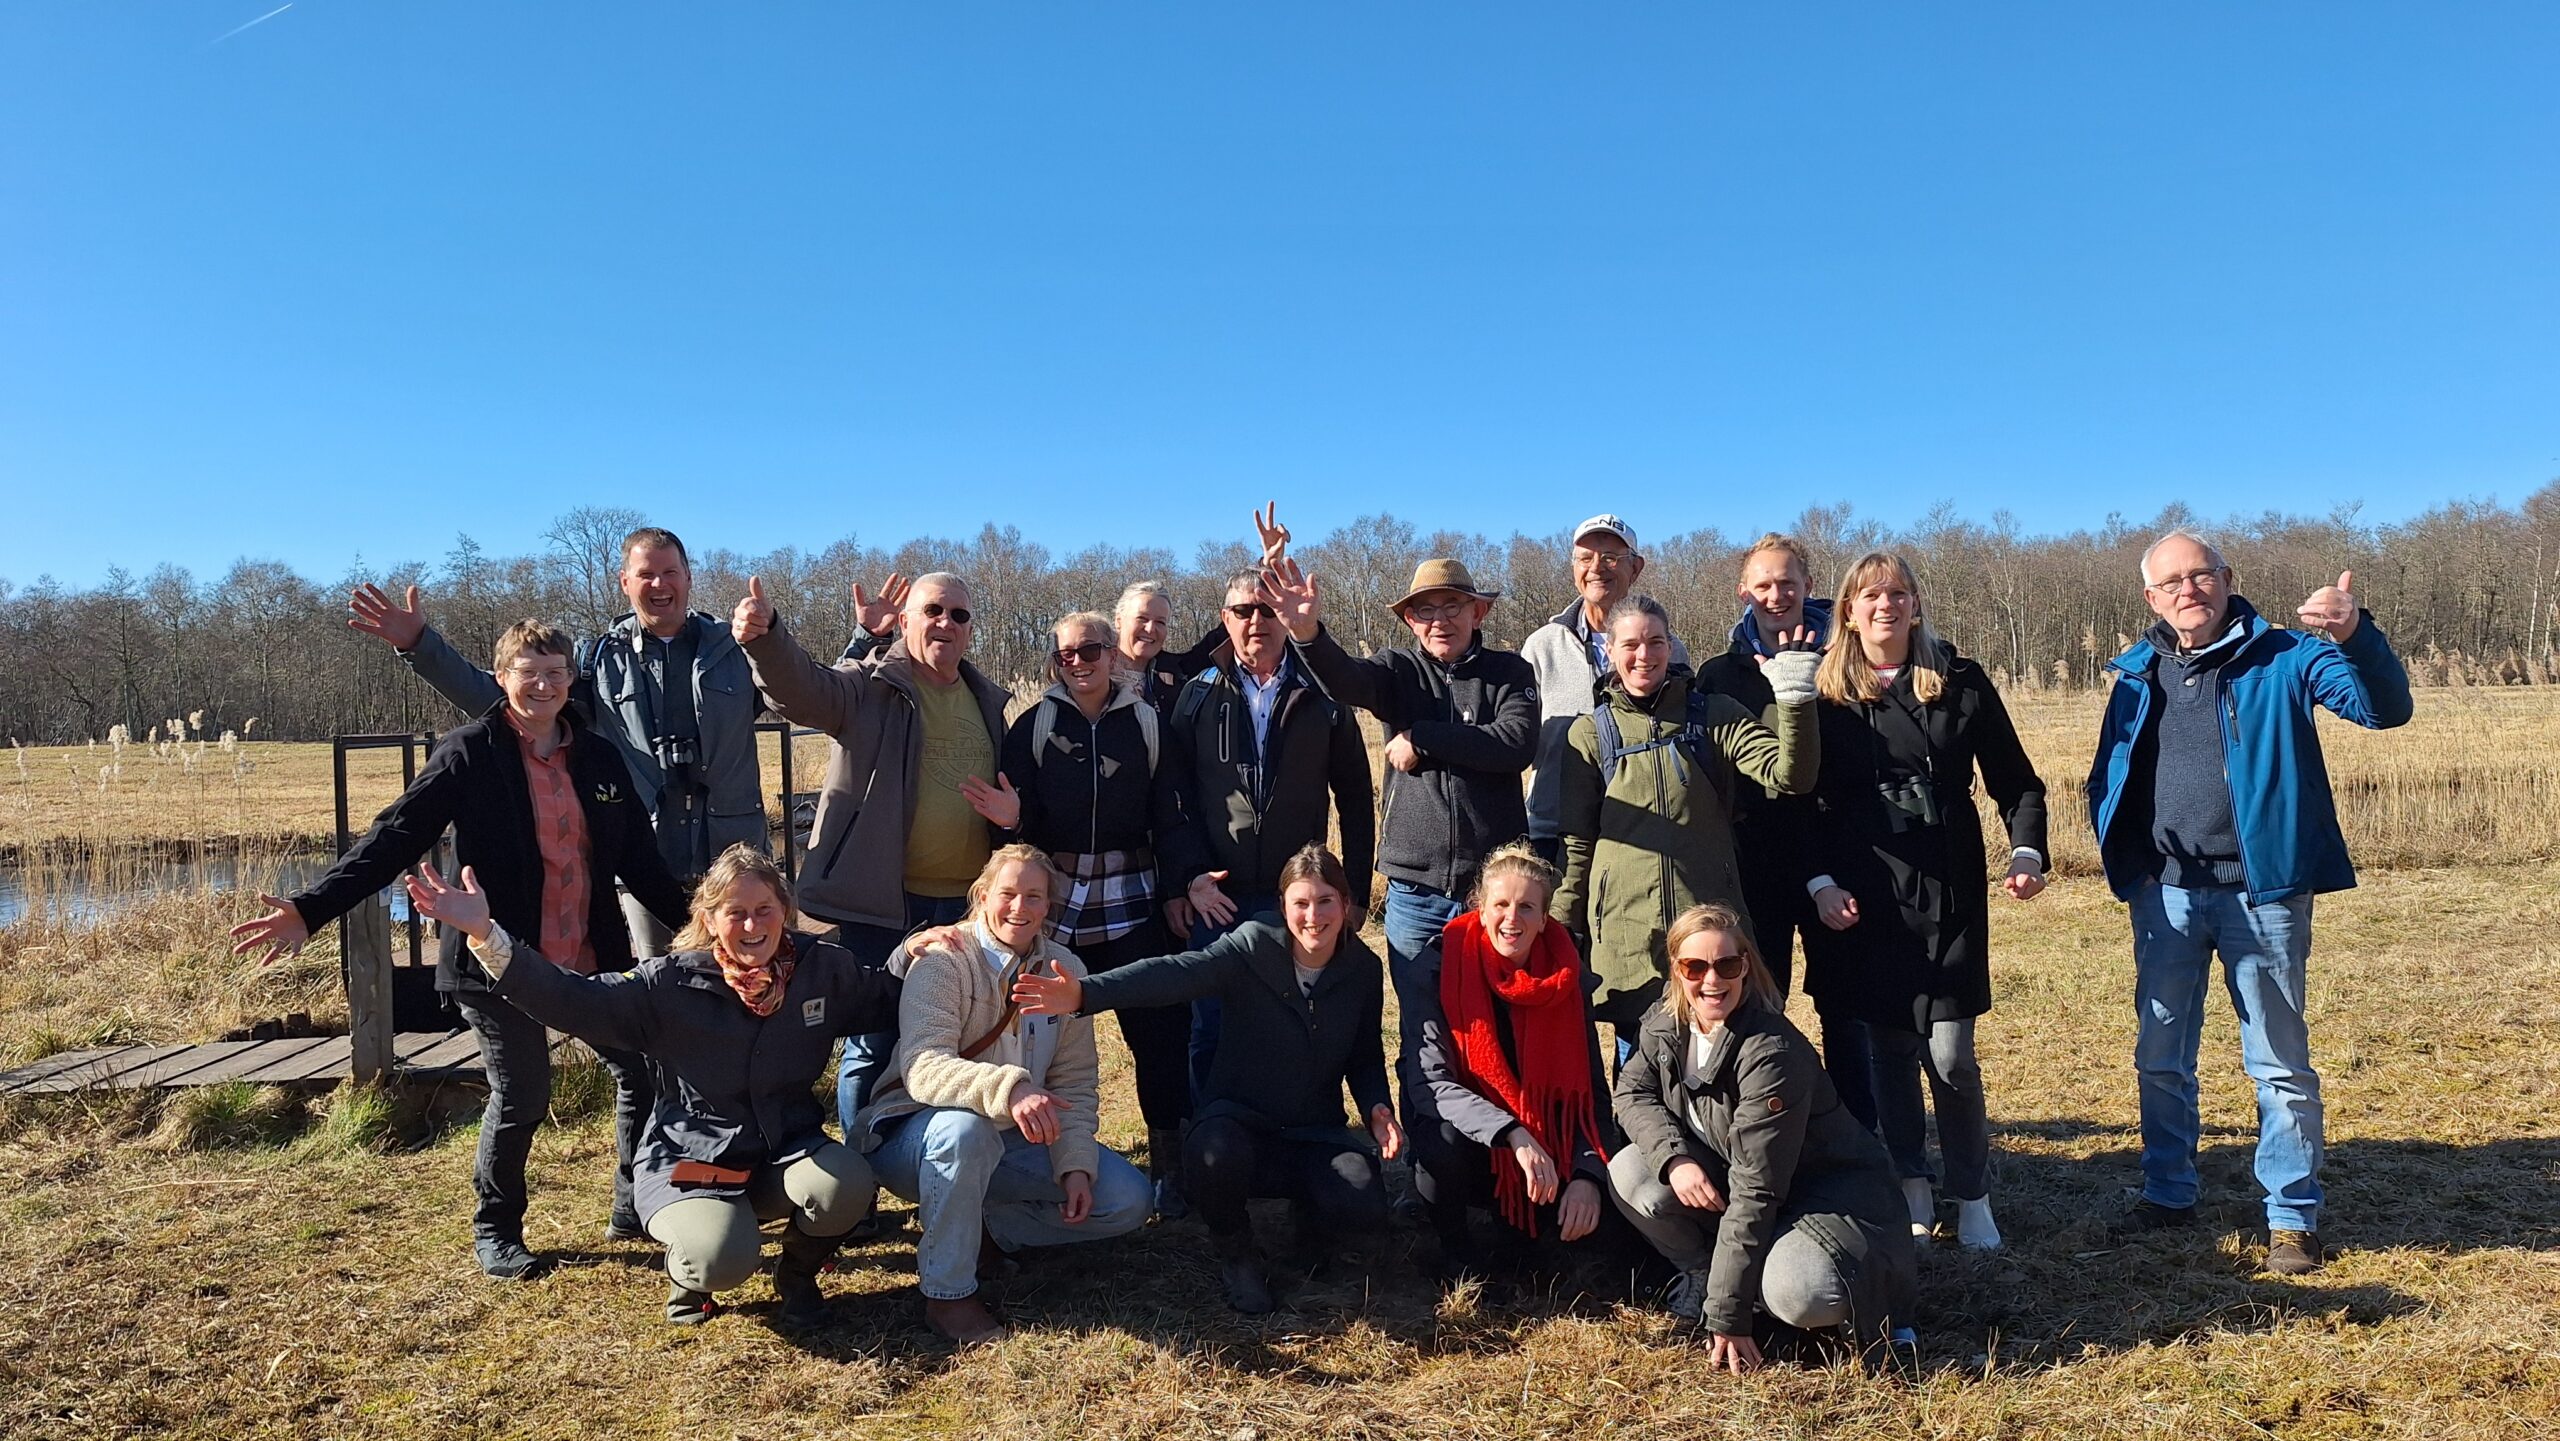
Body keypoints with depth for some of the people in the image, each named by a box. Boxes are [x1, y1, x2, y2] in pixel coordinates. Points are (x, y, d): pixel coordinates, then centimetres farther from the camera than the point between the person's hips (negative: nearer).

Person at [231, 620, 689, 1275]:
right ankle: (495, 1231, 25)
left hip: (592, 959, 5)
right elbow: (397, 836, -12)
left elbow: (641, 860, 12)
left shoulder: (600, 757, 7)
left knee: (642, 1069, 6)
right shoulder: (470, 753, -7)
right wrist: (311, 909, -22)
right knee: (520, 1097, 0)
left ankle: (637, 1209, 25)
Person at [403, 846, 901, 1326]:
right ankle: (686, 1273, 11)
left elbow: (891, 1001, 11)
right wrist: (485, 934, -28)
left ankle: (798, 1272, 6)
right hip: (691, 1159, -2)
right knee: (723, 1262, -32)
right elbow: (572, 999, -18)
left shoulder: (824, 968, -6)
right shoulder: (672, 983, -12)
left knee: (845, 1186, -31)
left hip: (786, 1152, 3)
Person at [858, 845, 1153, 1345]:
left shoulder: (1064, 969, 0)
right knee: (965, 1127, -40)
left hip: (1017, 1142, 5)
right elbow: (923, 1066, -31)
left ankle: (983, 1227, 2)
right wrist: (1009, 1088, -48)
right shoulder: (942, 960, -16)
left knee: (1127, 1200, -9)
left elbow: (1077, 1081, 1)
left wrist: (1077, 1164, -15)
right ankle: (947, 1292, -22)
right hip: (922, 1137, -5)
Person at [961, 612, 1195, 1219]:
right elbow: (1026, 819, 2)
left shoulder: (1146, 723, 5)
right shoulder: (1034, 724, 3)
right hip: (1055, 901, 0)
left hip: (1131, 901, 0)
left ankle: (1169, 1163, 8)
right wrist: (1013, 820, -20)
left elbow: (1168, 815, 5)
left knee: (1159, 1029, -4)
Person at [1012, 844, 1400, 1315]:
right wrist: (1086, 993, -46)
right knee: (1213, 1156, -39)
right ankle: (1235, 1255, -3)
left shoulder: (1364, 969, -1)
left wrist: (1376, 1108, -11)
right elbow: (1177, 973, -29)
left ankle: (1312, 1220, 16)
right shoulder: (1254, 946, -12)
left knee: (1364, 1221, -26)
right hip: (1239, 1118, -2)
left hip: (1315, 1133, 2)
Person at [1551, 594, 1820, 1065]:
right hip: (1626, 932, 0)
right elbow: (1577, 840, 9)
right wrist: (1564, 927, 7)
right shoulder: (1591, 733, 6)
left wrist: (1795, 706, -24)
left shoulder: (1714, 716, 4)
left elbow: (1789, 775, -9)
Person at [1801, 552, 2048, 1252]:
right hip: (1863, 897, 1)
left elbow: (2016, 781, 7)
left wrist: (2026, 852, -8)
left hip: (1948, 892, 0)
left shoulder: (1961, 683, 4)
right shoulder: (1826, 694, 3)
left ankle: (1973, 1198, 15)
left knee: (1950, 1054, -3)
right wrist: (1819, 883, -6)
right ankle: (1912, 1193, 21)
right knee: (1888, 1048, 6)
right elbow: (1803, 801, 4)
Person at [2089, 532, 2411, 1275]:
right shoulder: (2137, 676, 7)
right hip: (2166, 895, 4)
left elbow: (2385, 708, -18)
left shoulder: (2282, 658, -4)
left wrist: (2356, 636, -37)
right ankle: (2168, 1193, 28)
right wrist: (2125, 866, -1)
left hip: (2261, 893, -4)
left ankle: (2293, 1217, 18)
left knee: (2279, 1062, 5)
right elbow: (2107, 781, 14)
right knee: (2161, 1058, 13)